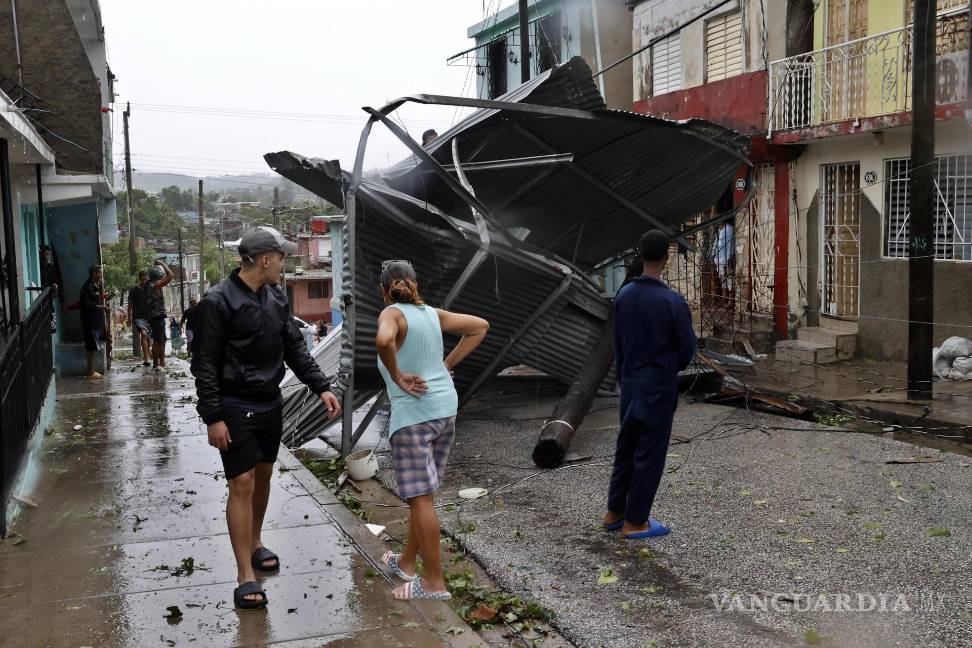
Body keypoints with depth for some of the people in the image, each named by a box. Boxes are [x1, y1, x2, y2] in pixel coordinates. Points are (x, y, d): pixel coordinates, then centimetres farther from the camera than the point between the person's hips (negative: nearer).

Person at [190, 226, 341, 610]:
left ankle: (254, 543, 36)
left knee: (263, 476, 16)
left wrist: (321, 387, 1)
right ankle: (245, 576, 2)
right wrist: (213, 418, -18)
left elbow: (295, 348, 10)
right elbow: (204, 365, -15)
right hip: (235, 408, -7)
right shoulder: (218, 302, -16)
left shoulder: (277, 298, 5)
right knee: (242, 484, -5)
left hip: (271, 404, 7)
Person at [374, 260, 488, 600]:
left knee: (420, 497, -2)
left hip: (413, 413, -7)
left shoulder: (392, 313, -8)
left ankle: (434, 582, 3)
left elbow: (383, 340, -31)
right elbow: (480, 326, 19)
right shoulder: (433, 314, 11)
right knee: (421, 493, 19)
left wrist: (397, 376, -16)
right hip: (446, 409, 7)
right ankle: (407, 562, 33)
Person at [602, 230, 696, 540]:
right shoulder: (673, 301, -18)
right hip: (659, 387, -6)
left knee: (625, 448, 16)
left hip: (630, 384, 6)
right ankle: (636, 521, 11)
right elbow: (688, 347, -9)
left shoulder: (623, 296, -1)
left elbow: (618, 343, 6)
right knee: (649, 454, 4)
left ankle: (615, 512, 24)